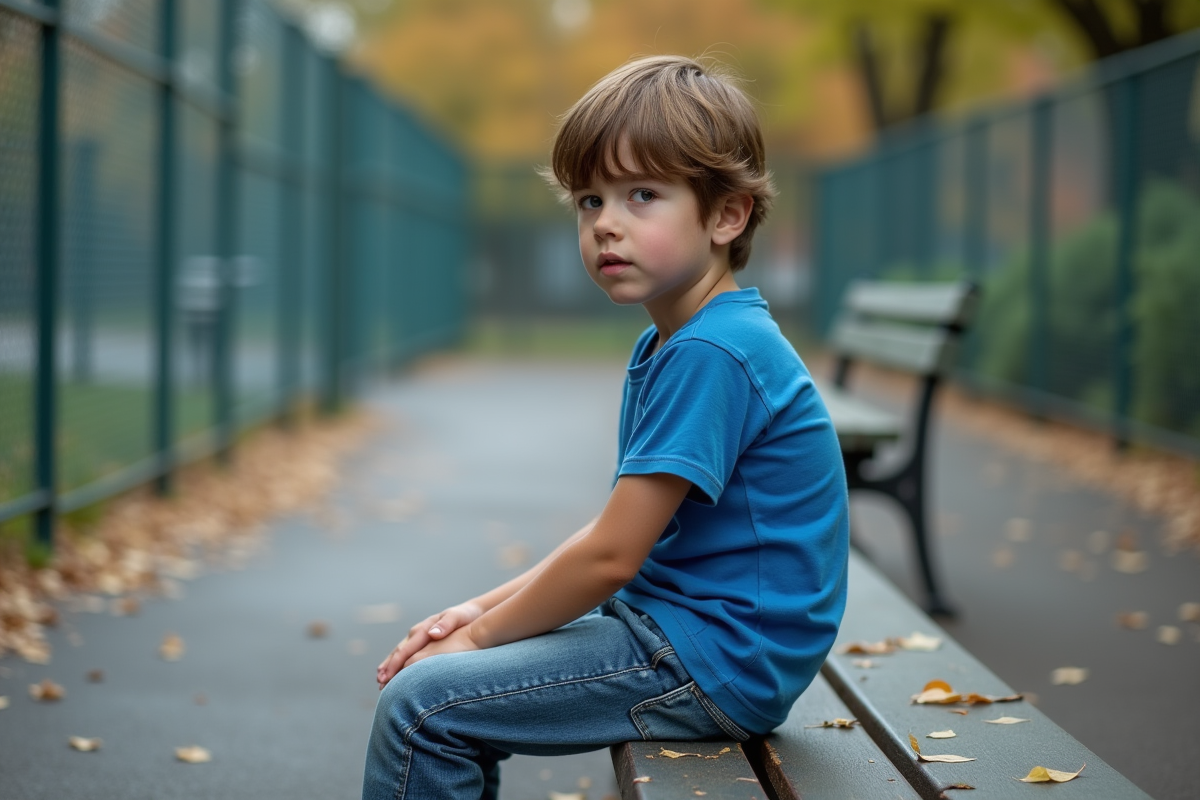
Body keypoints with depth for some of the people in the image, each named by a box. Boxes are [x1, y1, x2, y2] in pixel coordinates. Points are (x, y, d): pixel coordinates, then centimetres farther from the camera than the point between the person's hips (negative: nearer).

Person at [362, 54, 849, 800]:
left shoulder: (710, 354, -21)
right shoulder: (667, 346, 12)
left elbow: (610, 556, -21)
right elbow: (622, 529, 16)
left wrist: (479, 635, -8)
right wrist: (486, 608, 6)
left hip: (714, 659, -11)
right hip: (668, 620, 11)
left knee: (420, 706, -15)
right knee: (437, 677, 19)